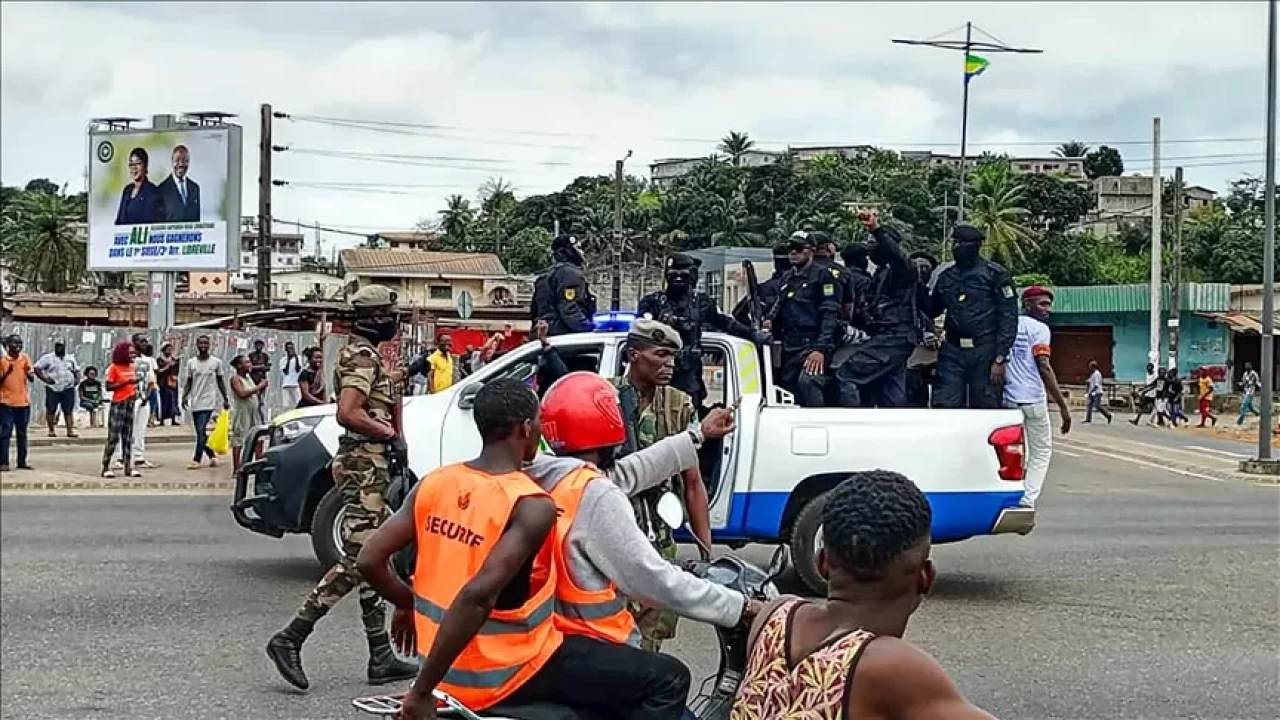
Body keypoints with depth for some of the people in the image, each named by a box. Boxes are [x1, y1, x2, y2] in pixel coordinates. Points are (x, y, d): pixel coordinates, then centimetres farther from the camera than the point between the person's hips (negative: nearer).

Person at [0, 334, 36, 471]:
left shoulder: (25, 358, 4)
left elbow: (32, 378, 0)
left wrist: (29, 371, -20)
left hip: (23, 402, 3)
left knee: (22, 433, 9)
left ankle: (22, 462, 15)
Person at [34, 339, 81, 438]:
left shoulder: (70, 358, 15)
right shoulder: (48, 357, 3)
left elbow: (77, 370, 23)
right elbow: (37, 368, -1)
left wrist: (77, 378, 3)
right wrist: (44, 378, -12)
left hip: (68, 388, 2)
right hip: (53, 388, -2)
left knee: (68, 410, -1)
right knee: (51, 410, -2)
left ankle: (70, 430, -1)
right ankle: (51, 430, 5)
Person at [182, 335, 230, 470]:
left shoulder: (216, 362, 1)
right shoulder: (191, 362, 6)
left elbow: (220, 381, 7)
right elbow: (189, 382, 10)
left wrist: (225, 399, 5)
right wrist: (184, 396, -6)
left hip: (208, 402, -3)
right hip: (195, 403, 3)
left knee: (201, 431, -15)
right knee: (200, 432, 7)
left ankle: (197, 459, -12)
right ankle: (212, 456, 23)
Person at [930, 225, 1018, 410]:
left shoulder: (994, 273, 0)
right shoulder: (946, 277, 16)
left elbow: (1008, 318, -5)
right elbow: (932, 311, 25)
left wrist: (1000, 358, -13)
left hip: (984, 352, -4)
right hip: (952, 352, 4)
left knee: (985, 410, -1)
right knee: (944, 407, -5)